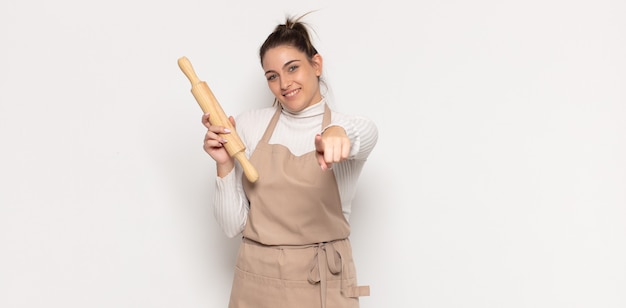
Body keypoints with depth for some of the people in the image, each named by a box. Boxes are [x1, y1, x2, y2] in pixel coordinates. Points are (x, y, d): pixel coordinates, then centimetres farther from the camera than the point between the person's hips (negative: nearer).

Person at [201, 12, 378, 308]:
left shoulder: (358, 129, -3)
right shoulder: (249, 124, 0)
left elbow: (358, 136, -29)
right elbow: (232, 225, 0)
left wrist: (337, 133, -49)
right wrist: (224, 165, -15)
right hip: (256, 282, 1)